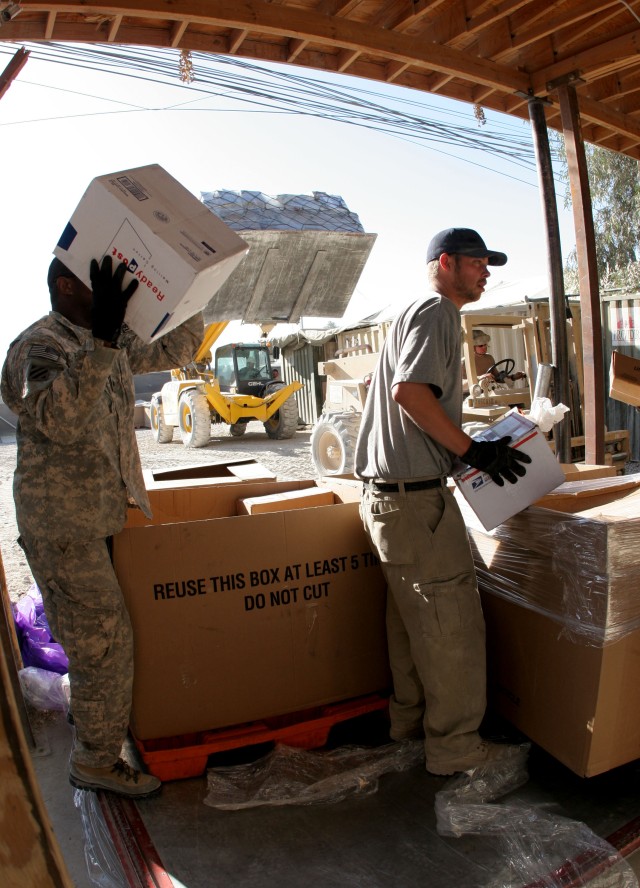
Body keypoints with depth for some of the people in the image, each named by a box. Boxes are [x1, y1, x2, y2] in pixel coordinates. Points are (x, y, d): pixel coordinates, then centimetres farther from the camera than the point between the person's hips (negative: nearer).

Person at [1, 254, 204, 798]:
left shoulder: (113, 345, 8)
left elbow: (179, 348, 15)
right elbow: (59, 418, -36)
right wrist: (103, 337, -44)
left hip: (107, 509, 8)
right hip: (62, 519, -8)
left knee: (97, 630, 21)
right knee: (104, 636, -2)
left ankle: (89, 710, 43)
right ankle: (96, 760, 16)